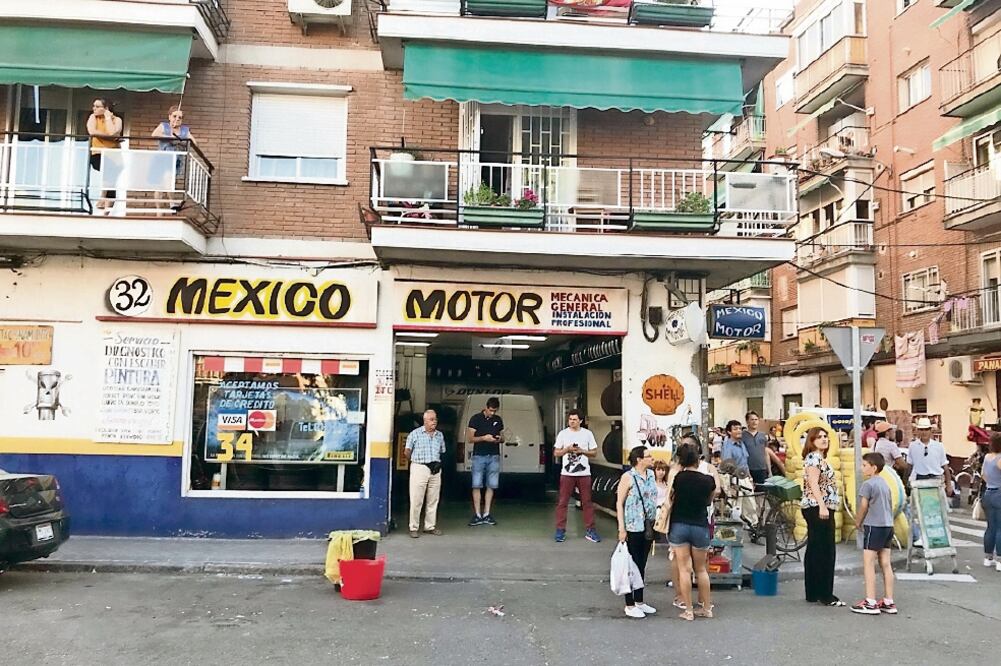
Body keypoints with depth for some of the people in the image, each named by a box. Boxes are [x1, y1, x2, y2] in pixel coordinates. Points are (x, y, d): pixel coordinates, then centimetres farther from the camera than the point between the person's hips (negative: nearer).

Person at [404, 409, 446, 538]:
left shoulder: (440, 435, 11)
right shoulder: (415, 433, -2)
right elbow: (407, 452, 2)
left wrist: (437, 463, 11)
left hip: (435, 470, 4)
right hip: (419, 468, -4)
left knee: (433, 500, 7)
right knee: (416, 500, -3)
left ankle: (430, 526, 16)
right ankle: (414, 528, 3)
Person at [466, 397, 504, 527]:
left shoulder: (498, 420, 11)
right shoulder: (476, 418, -2)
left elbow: (502, 437, 22)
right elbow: (469, 439, -4)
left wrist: (500, 439, -3)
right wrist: (484, 438, -17)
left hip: (494, 457, 4)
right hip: (479, 456, -3)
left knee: (491, 486, 3)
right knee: (477, 485, -5)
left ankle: (486, 514, 10)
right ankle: (477, 515, 0)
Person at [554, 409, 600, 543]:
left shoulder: (587, 434, 5)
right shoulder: (563, 434, 4)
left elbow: (594, 452, 7)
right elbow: (556, 453, 5)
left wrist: (582, 451, -10)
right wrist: (567, 449, -12)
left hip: (584, 473, 1)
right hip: (567, 473, 0)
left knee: (587, 502, 3)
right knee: (562, 502, 0)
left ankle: (590, 530, 12)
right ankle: (560, 531, 6)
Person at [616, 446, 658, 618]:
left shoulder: (651, 475, 7)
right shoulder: (628, 477, -12)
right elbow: (619, 504, -11)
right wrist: (621, 528, -15)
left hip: (648, 527, 7)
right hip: (633, 528, -7)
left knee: (642, 565, 15)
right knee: (631, 566, 1)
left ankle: (639, 601, 26)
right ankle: (629, 605, 11)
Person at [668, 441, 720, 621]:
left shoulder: (677, 477, -8)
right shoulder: (707, 480, -8)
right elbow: (715, 491, 13)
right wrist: (713, 473, 29)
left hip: (679, 526, -1)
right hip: (700, 526, 1)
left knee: (684, 569, 3)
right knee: (701, 569, 16)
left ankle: (688, 610, 4)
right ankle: (706, 608, 21)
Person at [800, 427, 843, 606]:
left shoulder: (821, 458, 20)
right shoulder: (813, 458, -10)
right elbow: (813, 483, -20)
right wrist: (822, 506, -28)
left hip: (819, 509, 10)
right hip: (817, 509, -10)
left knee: (814, 551, 11)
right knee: (825, 551, -8)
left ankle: (813, 593, 16)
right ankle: (825, 595, -5)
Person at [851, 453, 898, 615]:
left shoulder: (868, 484, -12)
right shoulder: (885, 483, 14)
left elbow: (863, 506, -8)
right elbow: (889, 505, 18)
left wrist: (858, 522, 6)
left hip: (874, 526, -8)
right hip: (888, 526, 8)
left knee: (868, 564, -4)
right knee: (885, 564, 10)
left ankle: (870, 603, -6)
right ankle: (889, 602, 13)